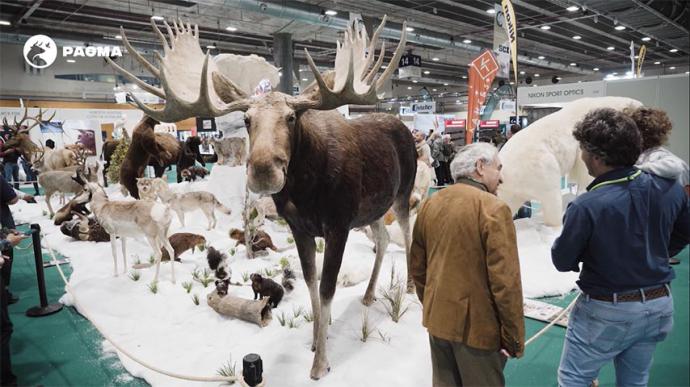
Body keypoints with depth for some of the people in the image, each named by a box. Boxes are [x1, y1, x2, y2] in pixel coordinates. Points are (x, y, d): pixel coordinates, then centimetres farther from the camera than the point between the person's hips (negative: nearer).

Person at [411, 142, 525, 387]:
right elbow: (505, 281, -20)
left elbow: (417, 266, 8)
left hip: (438, 320, 6)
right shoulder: (493, 208, -18)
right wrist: (514, 337, -9)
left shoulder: (431, 204, 1)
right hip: (478, 324, -6)